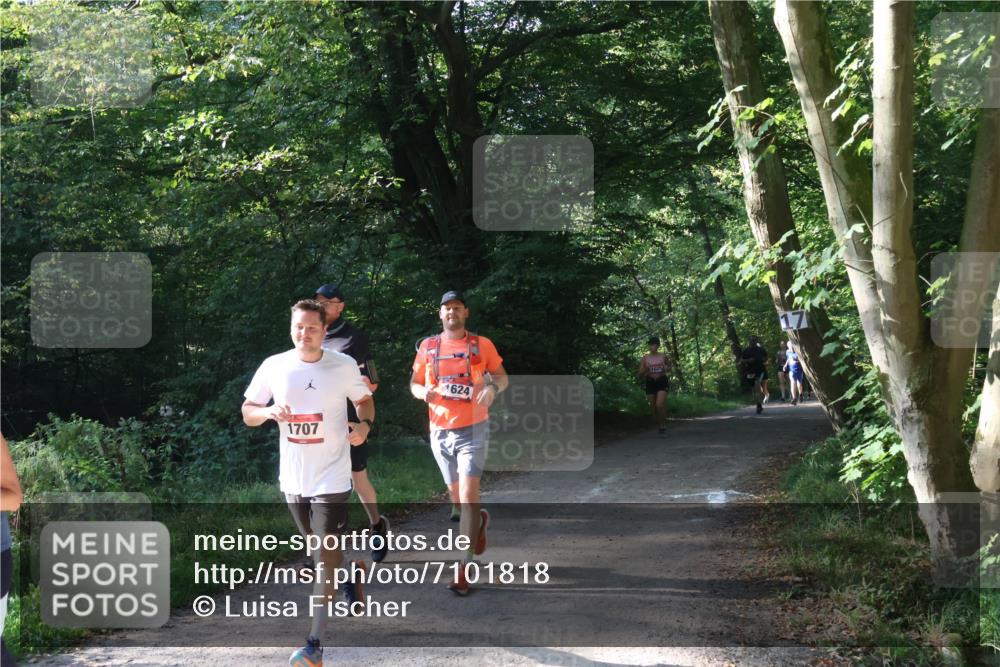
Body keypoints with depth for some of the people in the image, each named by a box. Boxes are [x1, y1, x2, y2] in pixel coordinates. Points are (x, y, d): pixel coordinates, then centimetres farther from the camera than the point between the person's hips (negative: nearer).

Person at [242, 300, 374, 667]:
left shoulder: (344, 366, -8)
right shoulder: (273, 366, -4)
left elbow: (364, 400, 9)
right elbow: (247, 413, 4)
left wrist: (364, 425, -13)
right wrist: (269, 411, -19)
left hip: (331, 478, -4)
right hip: (293, 479, 4)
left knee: (326, 560, -8)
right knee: (321, 551, 21)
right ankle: (351, 570, 54)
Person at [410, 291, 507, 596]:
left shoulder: (482, 345, 0)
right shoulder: (427, 347, 6)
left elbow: (502, 377, 8)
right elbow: (414, 382, 13)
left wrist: (493, 388, -14)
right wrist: (422, 392, -11)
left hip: (472, 431, -3)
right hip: (440, 433, 3)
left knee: (468, 497, -13)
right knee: (458, 498, 14)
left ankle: (464, 569, -13)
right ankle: (479, 520, 48)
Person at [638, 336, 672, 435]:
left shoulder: (663, 356, 0)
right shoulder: (645, 358, 0)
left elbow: (670, 365, 21)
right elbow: (640, 374, 3)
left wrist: (667, 369, -1)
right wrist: (645, 370, -19)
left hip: (662, 382, -2)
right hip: (650, 382, 2)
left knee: (660, 405, -19)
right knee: (654, 407, 6)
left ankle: (663, 424, 1)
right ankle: (659, 424, 27)